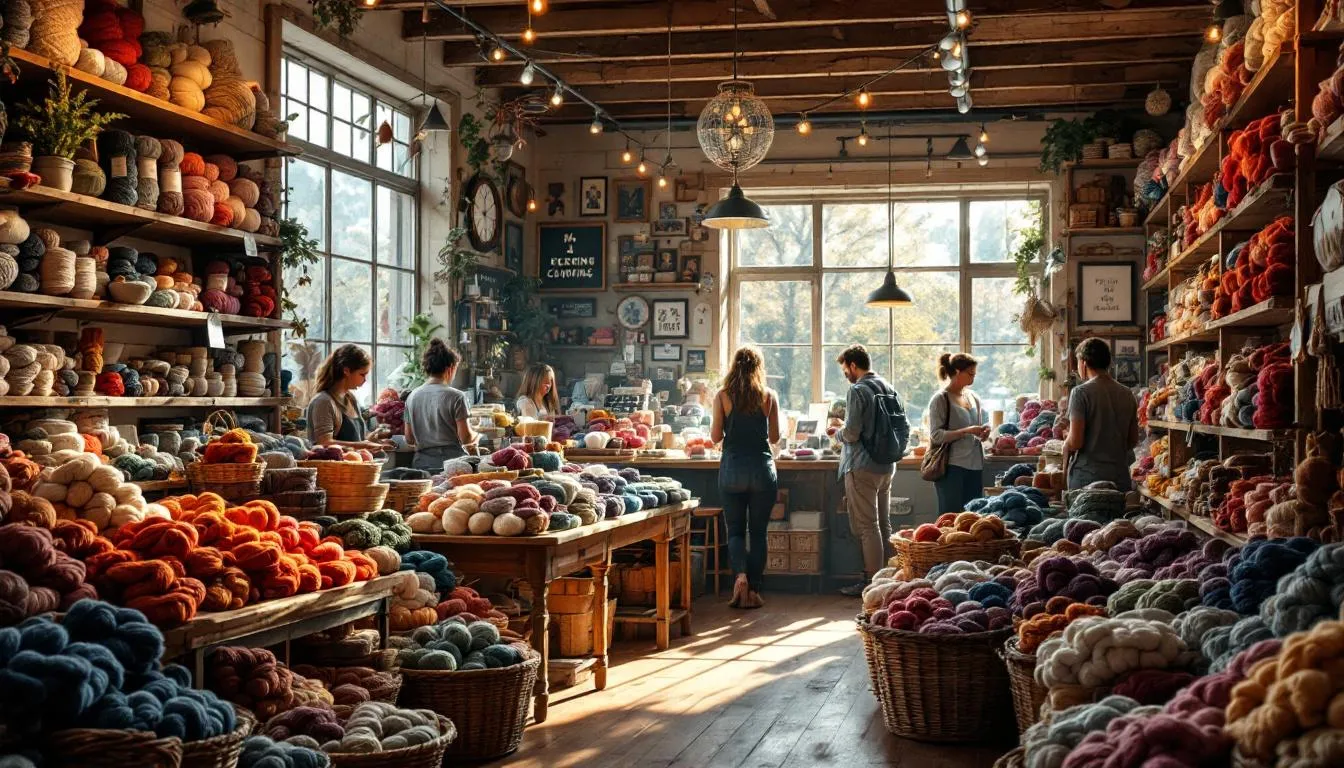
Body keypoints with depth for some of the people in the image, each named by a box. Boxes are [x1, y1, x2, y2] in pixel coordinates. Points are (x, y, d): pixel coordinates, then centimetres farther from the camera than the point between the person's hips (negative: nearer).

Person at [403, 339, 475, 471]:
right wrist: (476, 436, 15)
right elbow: (465, 438, -7)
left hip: (421, 464, 5)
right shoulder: (456, 397, -7)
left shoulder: (412, 397, 7)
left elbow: (409, 440, 12)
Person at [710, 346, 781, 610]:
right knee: (757, 531, 10)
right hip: (762, 469, 0)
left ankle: (741, 575, -15)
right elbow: (775, 437, 4)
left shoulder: (722, 396, -3)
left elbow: (716, 436, -2)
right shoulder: (769, 397, -1)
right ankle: (753, 590, 10)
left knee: (735, 529, 10)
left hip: (732, 469, 0)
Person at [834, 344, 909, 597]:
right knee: (883, 524, 12)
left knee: (867, 526, -4)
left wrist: (838, 433, 1)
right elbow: (904, 426, 13)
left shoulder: (858, 391, -13)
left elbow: (851, 433, -19)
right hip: (886, 467, 8)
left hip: (862, 467, -8)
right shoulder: (889, 388, 11)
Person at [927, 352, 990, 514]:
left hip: (975, 465, 7)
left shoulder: (973, 397, 14)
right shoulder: (940, 399, -6)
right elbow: (936, 435, -13)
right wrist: (966, 431, -21)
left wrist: (982, 433, 1)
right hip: (952, 466, -7)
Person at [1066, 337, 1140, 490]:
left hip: (1087, 475, -5)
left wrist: (1065, 446, 6)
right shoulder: (1127, 394, 8)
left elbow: (1075, 442, -14)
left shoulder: (1080, 392, -10)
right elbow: (1133, 440, 13)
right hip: (1120, 476, 5)